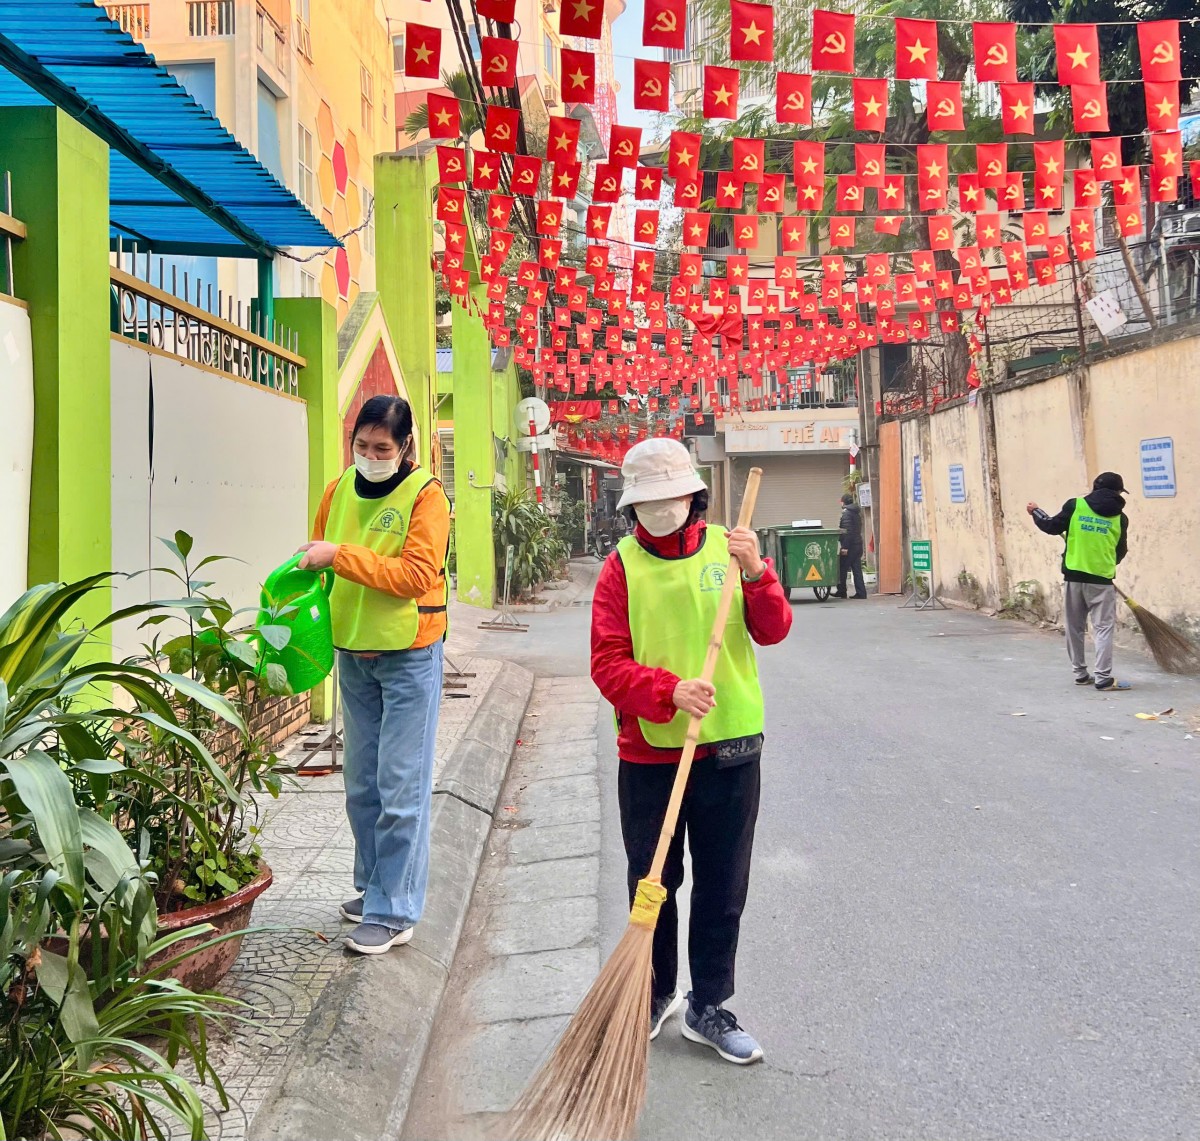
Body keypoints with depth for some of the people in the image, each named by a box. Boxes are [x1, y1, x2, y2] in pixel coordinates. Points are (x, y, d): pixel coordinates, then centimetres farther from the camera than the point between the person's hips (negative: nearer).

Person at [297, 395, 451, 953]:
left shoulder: (426, 495, -12)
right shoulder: (340, 490, 7)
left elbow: (416, 576, -22)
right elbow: (317, 561, 16)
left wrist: (341, 556, -25)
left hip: (409, 656, -6)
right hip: (353, 655, 6)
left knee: (400, 788, -3)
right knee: (362, 783, 15)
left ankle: (393, 911, 5)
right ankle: (372, 884, 30)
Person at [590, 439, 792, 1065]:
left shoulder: (728, 549, 2)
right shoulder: (621, 567, -3)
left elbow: (772, 632, -4)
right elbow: (607, 663, -9)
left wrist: (755, 574, -22)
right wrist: (669, 691, -25)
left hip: (729, 749, 1)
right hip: (648, 753, -1)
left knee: (723, 889, 11)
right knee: (652, 883, 13)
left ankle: (708, 1007, 27)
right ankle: (657, 994, 34)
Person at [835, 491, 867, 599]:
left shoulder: (846, 513, -11)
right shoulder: (857, 512, 16)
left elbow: (847, 531, -19)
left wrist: (845, 547, -21)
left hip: (850, 545, -8)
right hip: (858, 544, 8)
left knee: (842, 569, 2)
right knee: (857, 569, 6)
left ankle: (841, 591, 7)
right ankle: (861, 592, 3)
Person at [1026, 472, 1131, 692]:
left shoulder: (1075, 506, -3)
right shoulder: (1119, 517, 2)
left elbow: (1052, 527, 2)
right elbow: (1121, 551, 12)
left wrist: (1036, 512, 20)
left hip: (1074, 576, 1)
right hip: (1101, 579, -1)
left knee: (1075, 628, 13)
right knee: (1103, 628, 1)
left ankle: (1080, 674, 19)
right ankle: (1103, 678, -6)